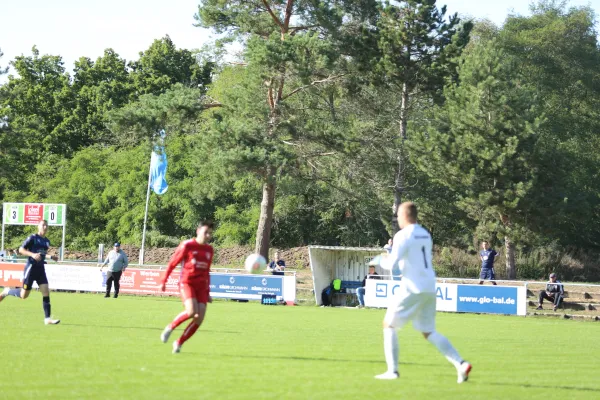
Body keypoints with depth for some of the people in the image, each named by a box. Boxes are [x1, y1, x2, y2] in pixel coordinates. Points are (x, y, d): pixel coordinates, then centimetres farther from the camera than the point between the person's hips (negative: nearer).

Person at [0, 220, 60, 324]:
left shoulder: (46, 241, 12)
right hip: (31, 267, -6)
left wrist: (51, 257, 9)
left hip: (41, 269, 6)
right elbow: (21, 250, -11)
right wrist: (33, 254, -25)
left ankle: (47, 319, -7)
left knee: (46, 292, -7)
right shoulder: (32, 238, -8)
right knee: (24, 295, -1)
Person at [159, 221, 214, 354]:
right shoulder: (187, 246, -3)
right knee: (192, 311, -28)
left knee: (200, 317, -9)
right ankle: (170, 327, -2)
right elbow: (172, 264, 3)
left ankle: (179, 343, 6)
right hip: (187, 283, -5)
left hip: (201, 286, 5)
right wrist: (164, 281, 2)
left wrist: (207, 293, 19)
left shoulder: (209, 250, 13)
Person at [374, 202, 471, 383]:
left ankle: (392, 370, -1)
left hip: (413, 288, -7)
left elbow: (392, 263, -14)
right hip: (430, 289, 7)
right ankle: (460, 363, -5)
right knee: (428, 331, 12)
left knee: (389, 324, 7)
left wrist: (383, 261, 8)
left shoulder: (403, 236, -9)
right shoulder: (425, 234, 16)